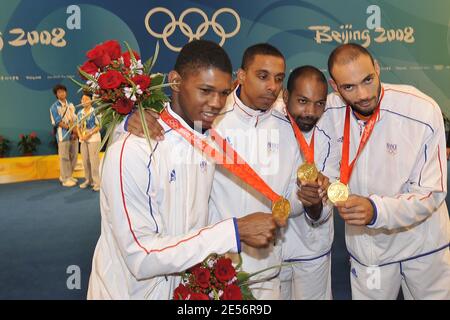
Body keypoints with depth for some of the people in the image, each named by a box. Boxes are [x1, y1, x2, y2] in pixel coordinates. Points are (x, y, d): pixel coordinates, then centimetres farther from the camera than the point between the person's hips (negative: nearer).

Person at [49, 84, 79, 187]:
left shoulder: (71, 105, 13)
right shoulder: (54, 107, -4)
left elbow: (75, 119, 11)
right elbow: (58, 122, -11)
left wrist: (76, 131, -6)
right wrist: (71, 129, -15)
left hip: (73, 134, 6)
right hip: (63, 135, -6)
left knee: (74, 156, 10)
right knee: (64, 157, -2)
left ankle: (68, 176, 25)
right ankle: (65, 179, 7)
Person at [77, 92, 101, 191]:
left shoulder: (95, 112, -8)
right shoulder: (80, 113, 10)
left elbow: (99, 126, -10)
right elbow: (79, 127, 14)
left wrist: (89, 134, -15)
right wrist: (80, 136, -3)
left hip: (93, 139, -6)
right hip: (83, 140, 6)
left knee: (94, 161, -7)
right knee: (85, 161, 9)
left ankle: (97, 182, -1)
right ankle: (88, 180, 20)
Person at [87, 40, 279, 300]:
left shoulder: (209, 140, -2)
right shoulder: (132, 150, -24)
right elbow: (141, 257, -26)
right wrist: (234, 232, -28)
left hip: (187, 288, 6)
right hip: (132, 290, -6)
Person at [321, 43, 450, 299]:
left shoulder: (423, 111, -23)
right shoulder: (328, 113, -15)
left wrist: (376, 210, -35)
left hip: (422, 242, -1)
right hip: (366, 245, 2)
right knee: (368, 294, 18)